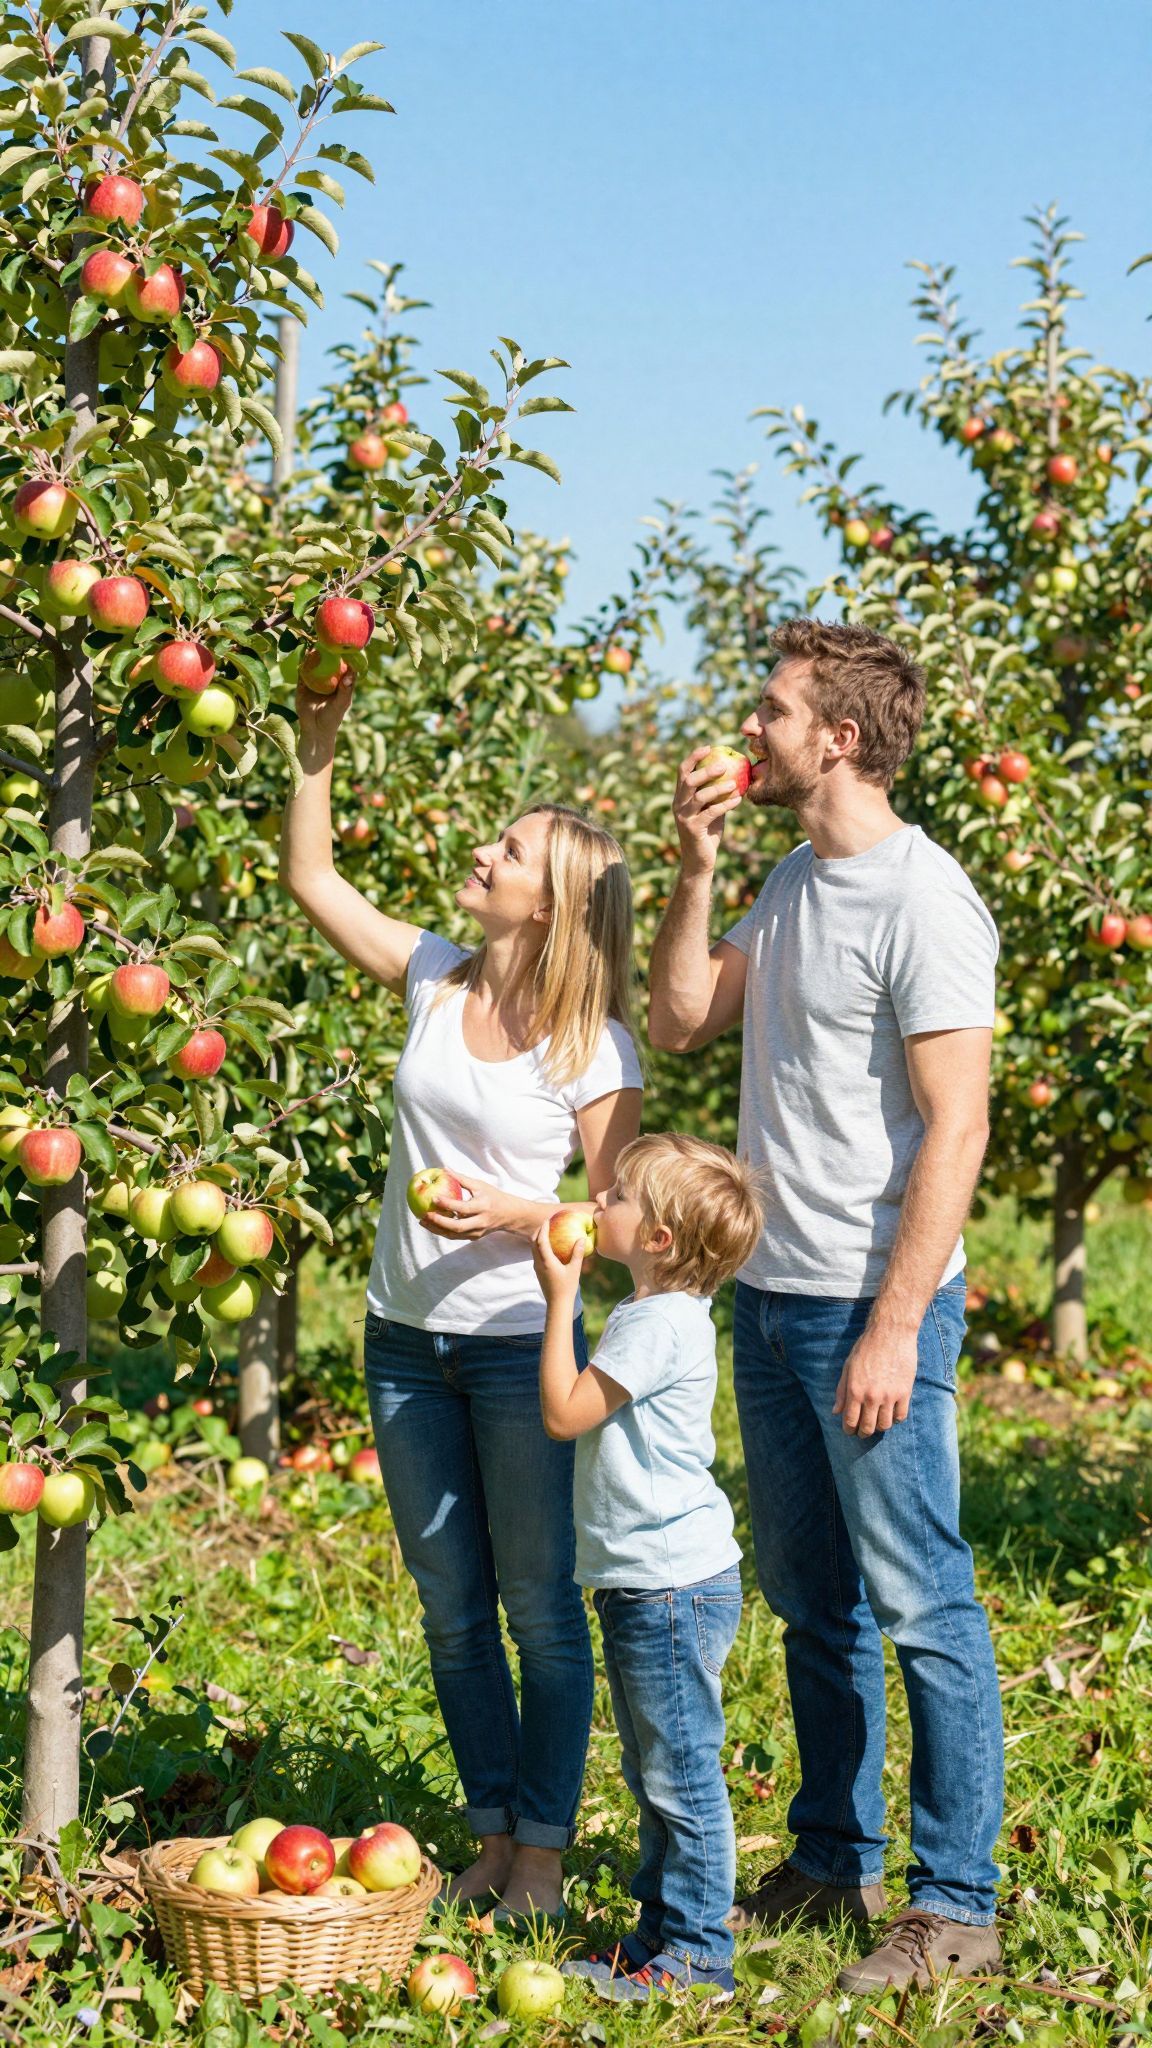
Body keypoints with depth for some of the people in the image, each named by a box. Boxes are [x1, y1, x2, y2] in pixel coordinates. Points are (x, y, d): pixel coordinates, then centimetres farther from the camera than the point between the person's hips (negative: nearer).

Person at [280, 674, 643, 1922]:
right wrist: (317, 747, -2)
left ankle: (541, 1849, 17)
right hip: (407, 1339, 5)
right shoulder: (436, 979, 2)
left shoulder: (595, 1047, -11)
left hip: (525, 1344, -5)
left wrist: (516, 1215, -25)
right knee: (450, 1605, 13)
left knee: (540, 1608, 5)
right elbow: (309, 878, 6)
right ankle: (492, 1831, 25)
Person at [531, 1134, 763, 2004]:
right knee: (656, 1774, 18)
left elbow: (565, 1412, -18)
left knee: (682, 1774, -3)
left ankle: (698, 1952, 5)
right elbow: (588, 1416, 22)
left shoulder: (661, 1324, -19)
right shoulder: (658, 1314, 13)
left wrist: (560, 1297, -14)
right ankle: (662, 1932, 27)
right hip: (644, 1583, 11)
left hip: (676, 1588, -11)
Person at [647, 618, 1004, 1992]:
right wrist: (694, 870, 4)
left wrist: (894, 1329, -20)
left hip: (873, 1305, -9)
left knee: (917, 1605, -2)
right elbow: (679, 1021, 15)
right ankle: (832, 1863, 29)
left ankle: (956, 1904, 7)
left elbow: (954, 1130, -18)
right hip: (769, 1295, 9)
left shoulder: (922, 902, -15)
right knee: (810, 1602, 16)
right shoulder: (794, 883, 13)